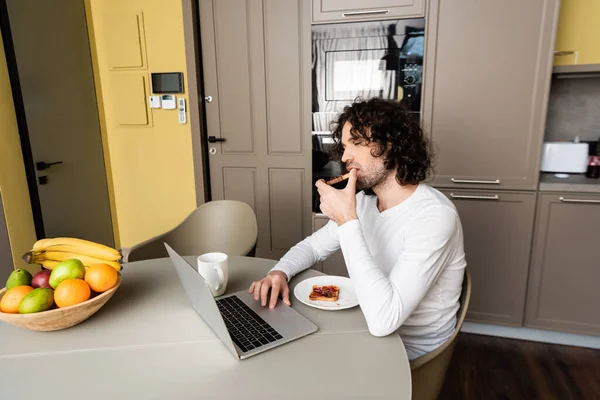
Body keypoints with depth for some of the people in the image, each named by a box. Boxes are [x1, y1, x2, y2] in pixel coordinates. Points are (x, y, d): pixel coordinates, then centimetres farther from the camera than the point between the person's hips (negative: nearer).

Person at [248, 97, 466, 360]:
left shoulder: (434, 216, -28)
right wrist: (280, 271, -14)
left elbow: (383, 320, -37)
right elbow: (313, 245, 8)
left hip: (412, 351, -6)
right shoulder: (364, 201, -3)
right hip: (367, 330, 6)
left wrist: (347, 222, -34)